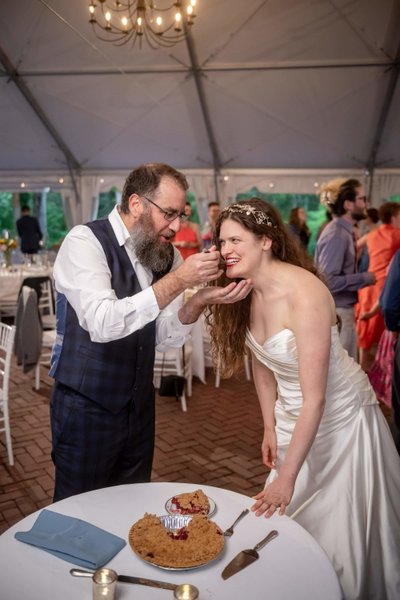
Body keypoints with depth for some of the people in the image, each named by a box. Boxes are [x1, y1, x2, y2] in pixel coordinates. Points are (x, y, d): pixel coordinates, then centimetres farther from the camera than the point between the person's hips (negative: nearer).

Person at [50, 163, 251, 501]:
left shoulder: (167, 255, 1)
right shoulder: (85, 242, -16)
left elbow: (165, 337, -1)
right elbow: (102, 323, -31)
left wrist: (200, 300, -19)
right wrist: (178, 280, -30)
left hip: (139, 405, 6)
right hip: (86, 407, -5)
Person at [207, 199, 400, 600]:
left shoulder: (304, 294, -29)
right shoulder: (246, 292, -7)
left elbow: (316, 398, -28)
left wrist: (287, 476, -24)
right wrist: (270, 427, 5)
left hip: (340, 416, -6)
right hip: (292, 416, 7)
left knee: (339, 534, 7)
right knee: (284, 522, 18)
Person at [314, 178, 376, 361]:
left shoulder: (343, 230, 8)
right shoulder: (336, 235, -20)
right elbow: (329, 281, -25)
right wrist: (365, 278, -17)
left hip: (342, 309, 9)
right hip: (338, 312, -9)